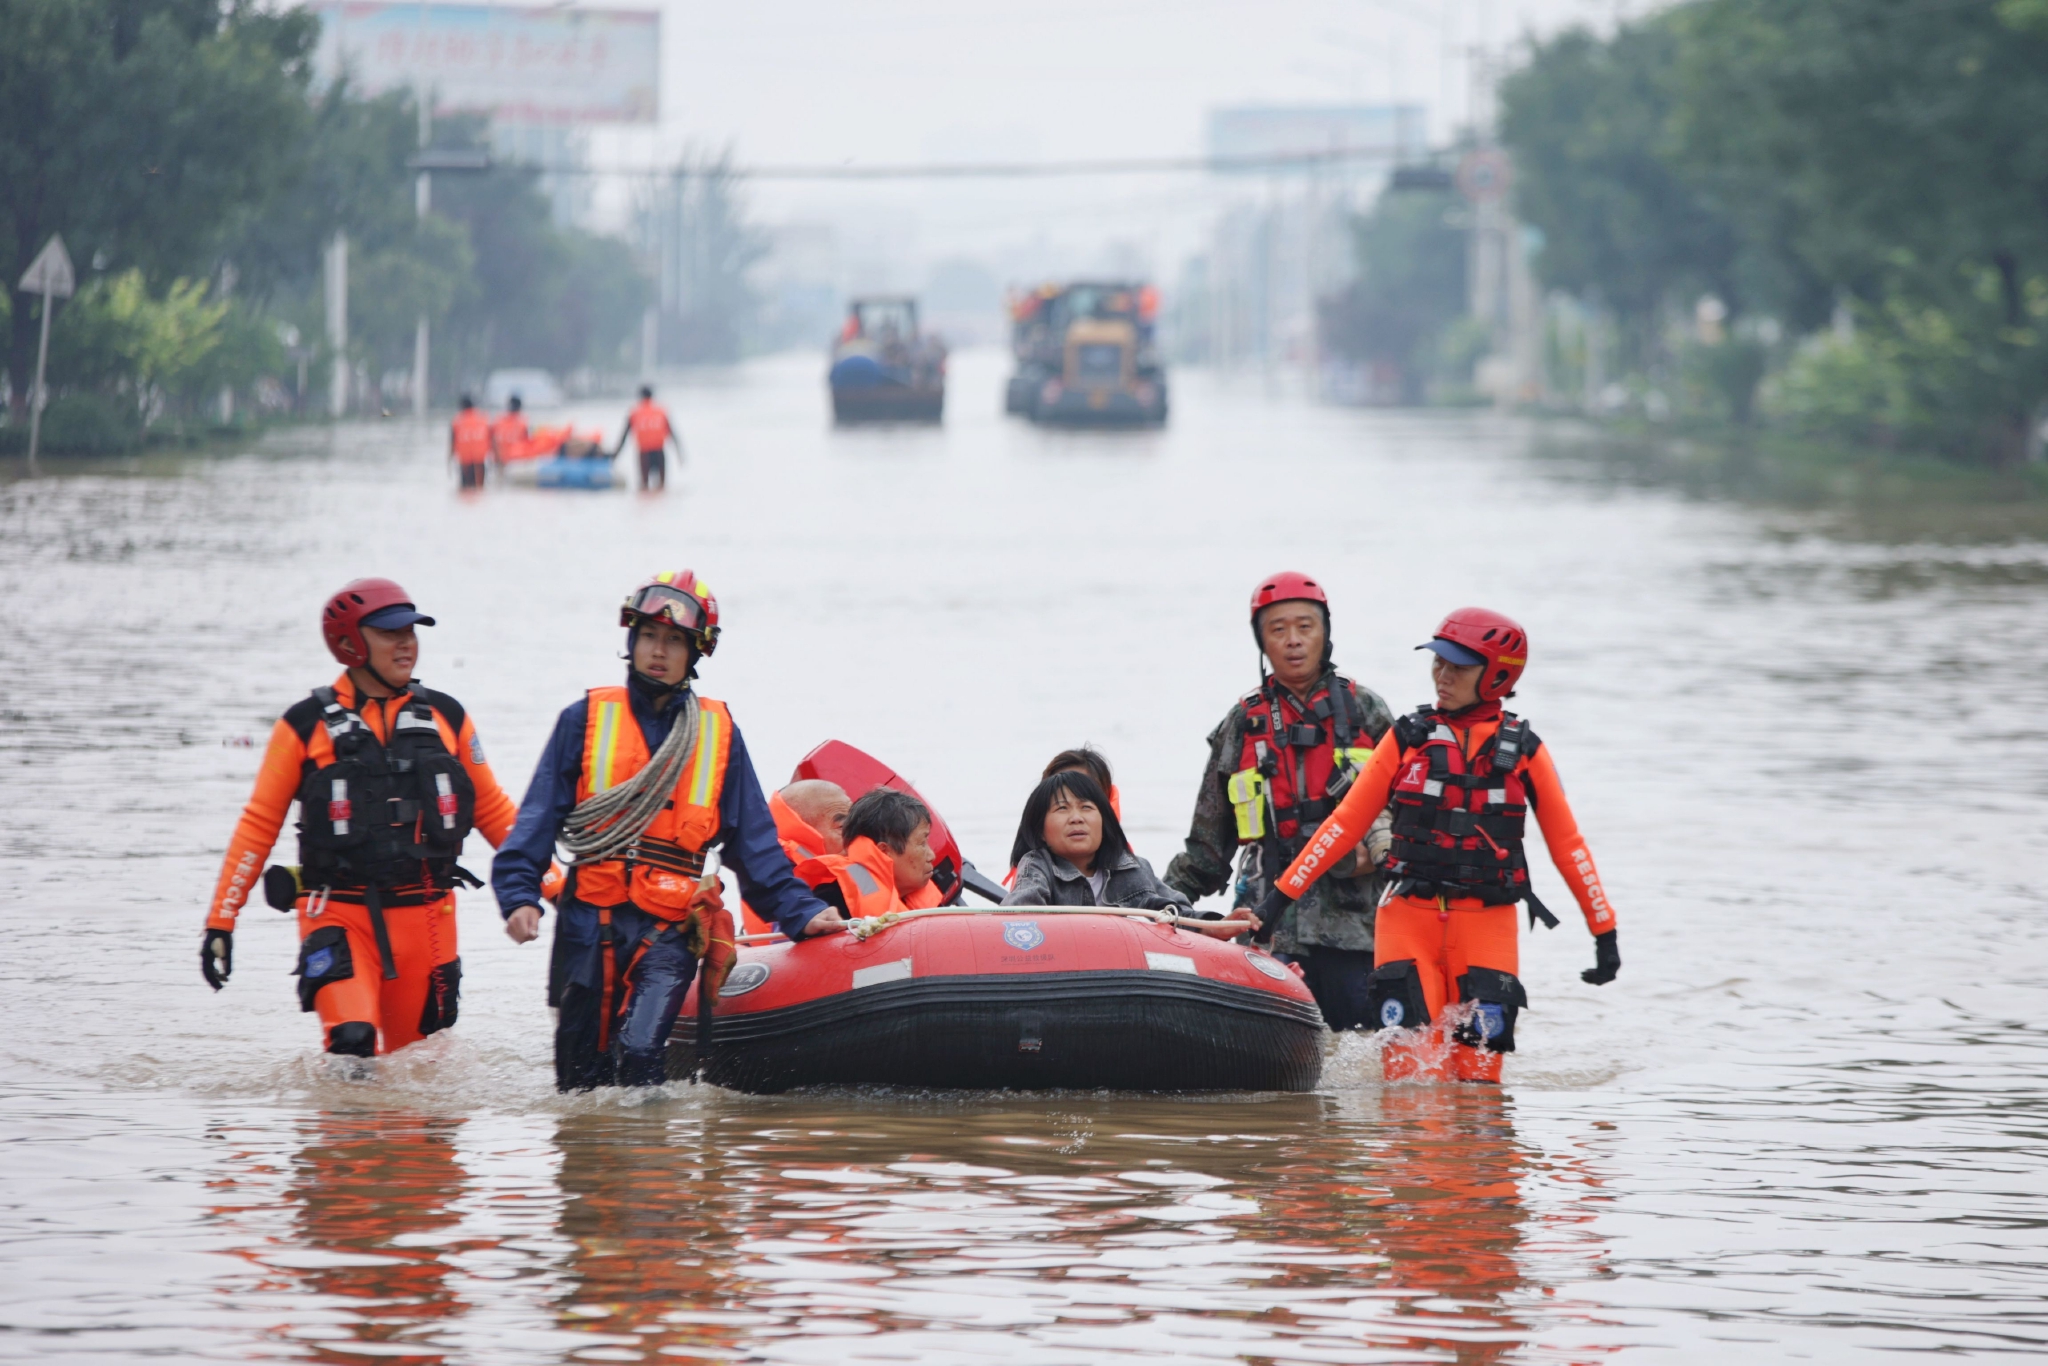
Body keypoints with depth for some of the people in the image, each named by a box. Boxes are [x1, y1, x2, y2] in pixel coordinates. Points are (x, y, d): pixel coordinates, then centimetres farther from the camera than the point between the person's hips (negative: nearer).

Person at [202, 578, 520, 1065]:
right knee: (352, 1041, -24)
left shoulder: (446, 717, 10)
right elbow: (258, 825, 5)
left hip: (426, 915, 3)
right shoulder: (307, 726, 2)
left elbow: (493, 812, 18)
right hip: (340, 913, -3)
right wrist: (221, 920, 1)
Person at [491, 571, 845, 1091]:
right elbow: (537, 821, 5)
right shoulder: (586, 720, 9)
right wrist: (519, 896, -10)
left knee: (639, 1052, -21)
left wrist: (800, 912, 4)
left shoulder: (719, 735, 12)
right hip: (587, 926, 1)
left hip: (670, 931, -1)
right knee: (579, 1078, 3)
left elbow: (753, 844, 15)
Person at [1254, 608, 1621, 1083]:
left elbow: (1566, 844, 8)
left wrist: (1605, 933, 6)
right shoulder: (1408, 738, 5)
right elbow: (1346, 823, 6)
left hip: (1486, 923, 0)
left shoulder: (1523, 750, 4)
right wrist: (1280, 896, 2)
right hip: (1409, 916, 0)